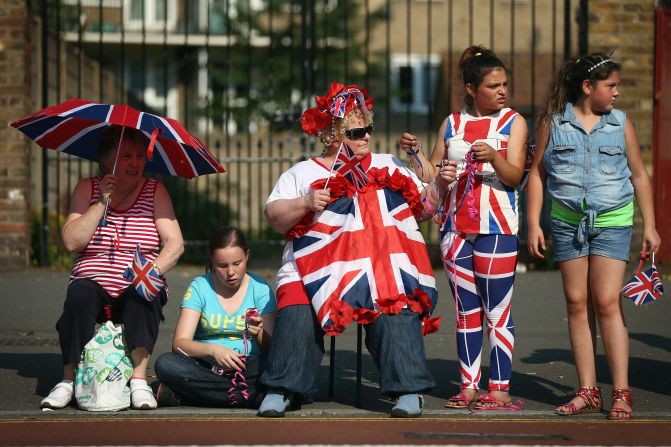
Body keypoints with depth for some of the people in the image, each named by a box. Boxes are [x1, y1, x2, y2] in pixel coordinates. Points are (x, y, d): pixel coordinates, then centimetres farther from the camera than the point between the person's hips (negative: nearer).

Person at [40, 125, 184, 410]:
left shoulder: (155, 191, 7)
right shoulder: (87, 189, 7)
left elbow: (175, 244, -3)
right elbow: (72, 242, -6)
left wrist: (154, 269, -21)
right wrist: (102, 203, -11)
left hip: (137, 293, 0)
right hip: (95, 284, 0)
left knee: (144, 293, -34)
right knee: (79, 292, -33)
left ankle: (139, 379, -37)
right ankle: (69, 379, -28)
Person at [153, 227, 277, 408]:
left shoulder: (260, 289, 5)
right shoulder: (199, 287, 3)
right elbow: (179, 343, -7)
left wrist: (260, 333, -23)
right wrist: (213, 350, -26)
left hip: (249, 367, 0)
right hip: (205, 365, 0)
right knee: (166, 363, -31)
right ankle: (249, 395, -30)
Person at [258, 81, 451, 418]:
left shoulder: (388, 166, 23)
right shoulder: (302, 173, 17)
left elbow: (422, 207, 19)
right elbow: (275, 217, 6)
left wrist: (440, 186, 2)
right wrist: (305, 203, -11)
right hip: (314, 271, 0)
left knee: (394, 312, -28)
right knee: (297, 313, -26)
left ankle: (407, 390, -20)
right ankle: (280, 390, -14)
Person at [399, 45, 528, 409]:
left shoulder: (513, 122, 2)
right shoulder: (452, 124, 12)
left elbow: (514, 176, -9)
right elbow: (432, 175, 15)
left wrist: (493, 158, -27)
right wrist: (414, 152, -2)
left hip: (496, 227, -4)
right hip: (455, 227, 4)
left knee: (496, 310, -4)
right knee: (465, 309, 8)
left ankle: (500, 389, -1)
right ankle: (469, 384, 14)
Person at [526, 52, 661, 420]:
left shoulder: (621, 124, 4)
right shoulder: (553, 122, 2)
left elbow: (639, 175, 10)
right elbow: (537, 172, 6)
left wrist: (649, 225, 7)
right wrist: (533, 223, 0)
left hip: (612, 221, -1)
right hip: (567, 221, 1)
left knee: (607, 302, -8)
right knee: (577, 303, 3)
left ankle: (621, 393, -6)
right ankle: (588, 391, 9)